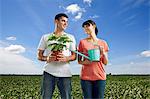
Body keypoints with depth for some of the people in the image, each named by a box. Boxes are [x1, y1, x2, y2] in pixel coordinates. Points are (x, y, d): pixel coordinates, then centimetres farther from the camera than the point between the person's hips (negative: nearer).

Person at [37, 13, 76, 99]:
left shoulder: (71, 37, 13)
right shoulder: (45, 37, 11)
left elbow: (74, 56, 10)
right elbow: (39, 56, 11)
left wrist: (66, 58, -12)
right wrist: (47, 58, -12)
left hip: (65, 73, 1)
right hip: (49, 72, 0)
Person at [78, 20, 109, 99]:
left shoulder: (103, 43, 7)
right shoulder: (82, 42, 3)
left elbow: (105, 63, 8)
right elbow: (79, 61, 6)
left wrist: (103, 53, -10)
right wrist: (84, 62, -15)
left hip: (100, 76, 1)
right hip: (86, 76, -1)